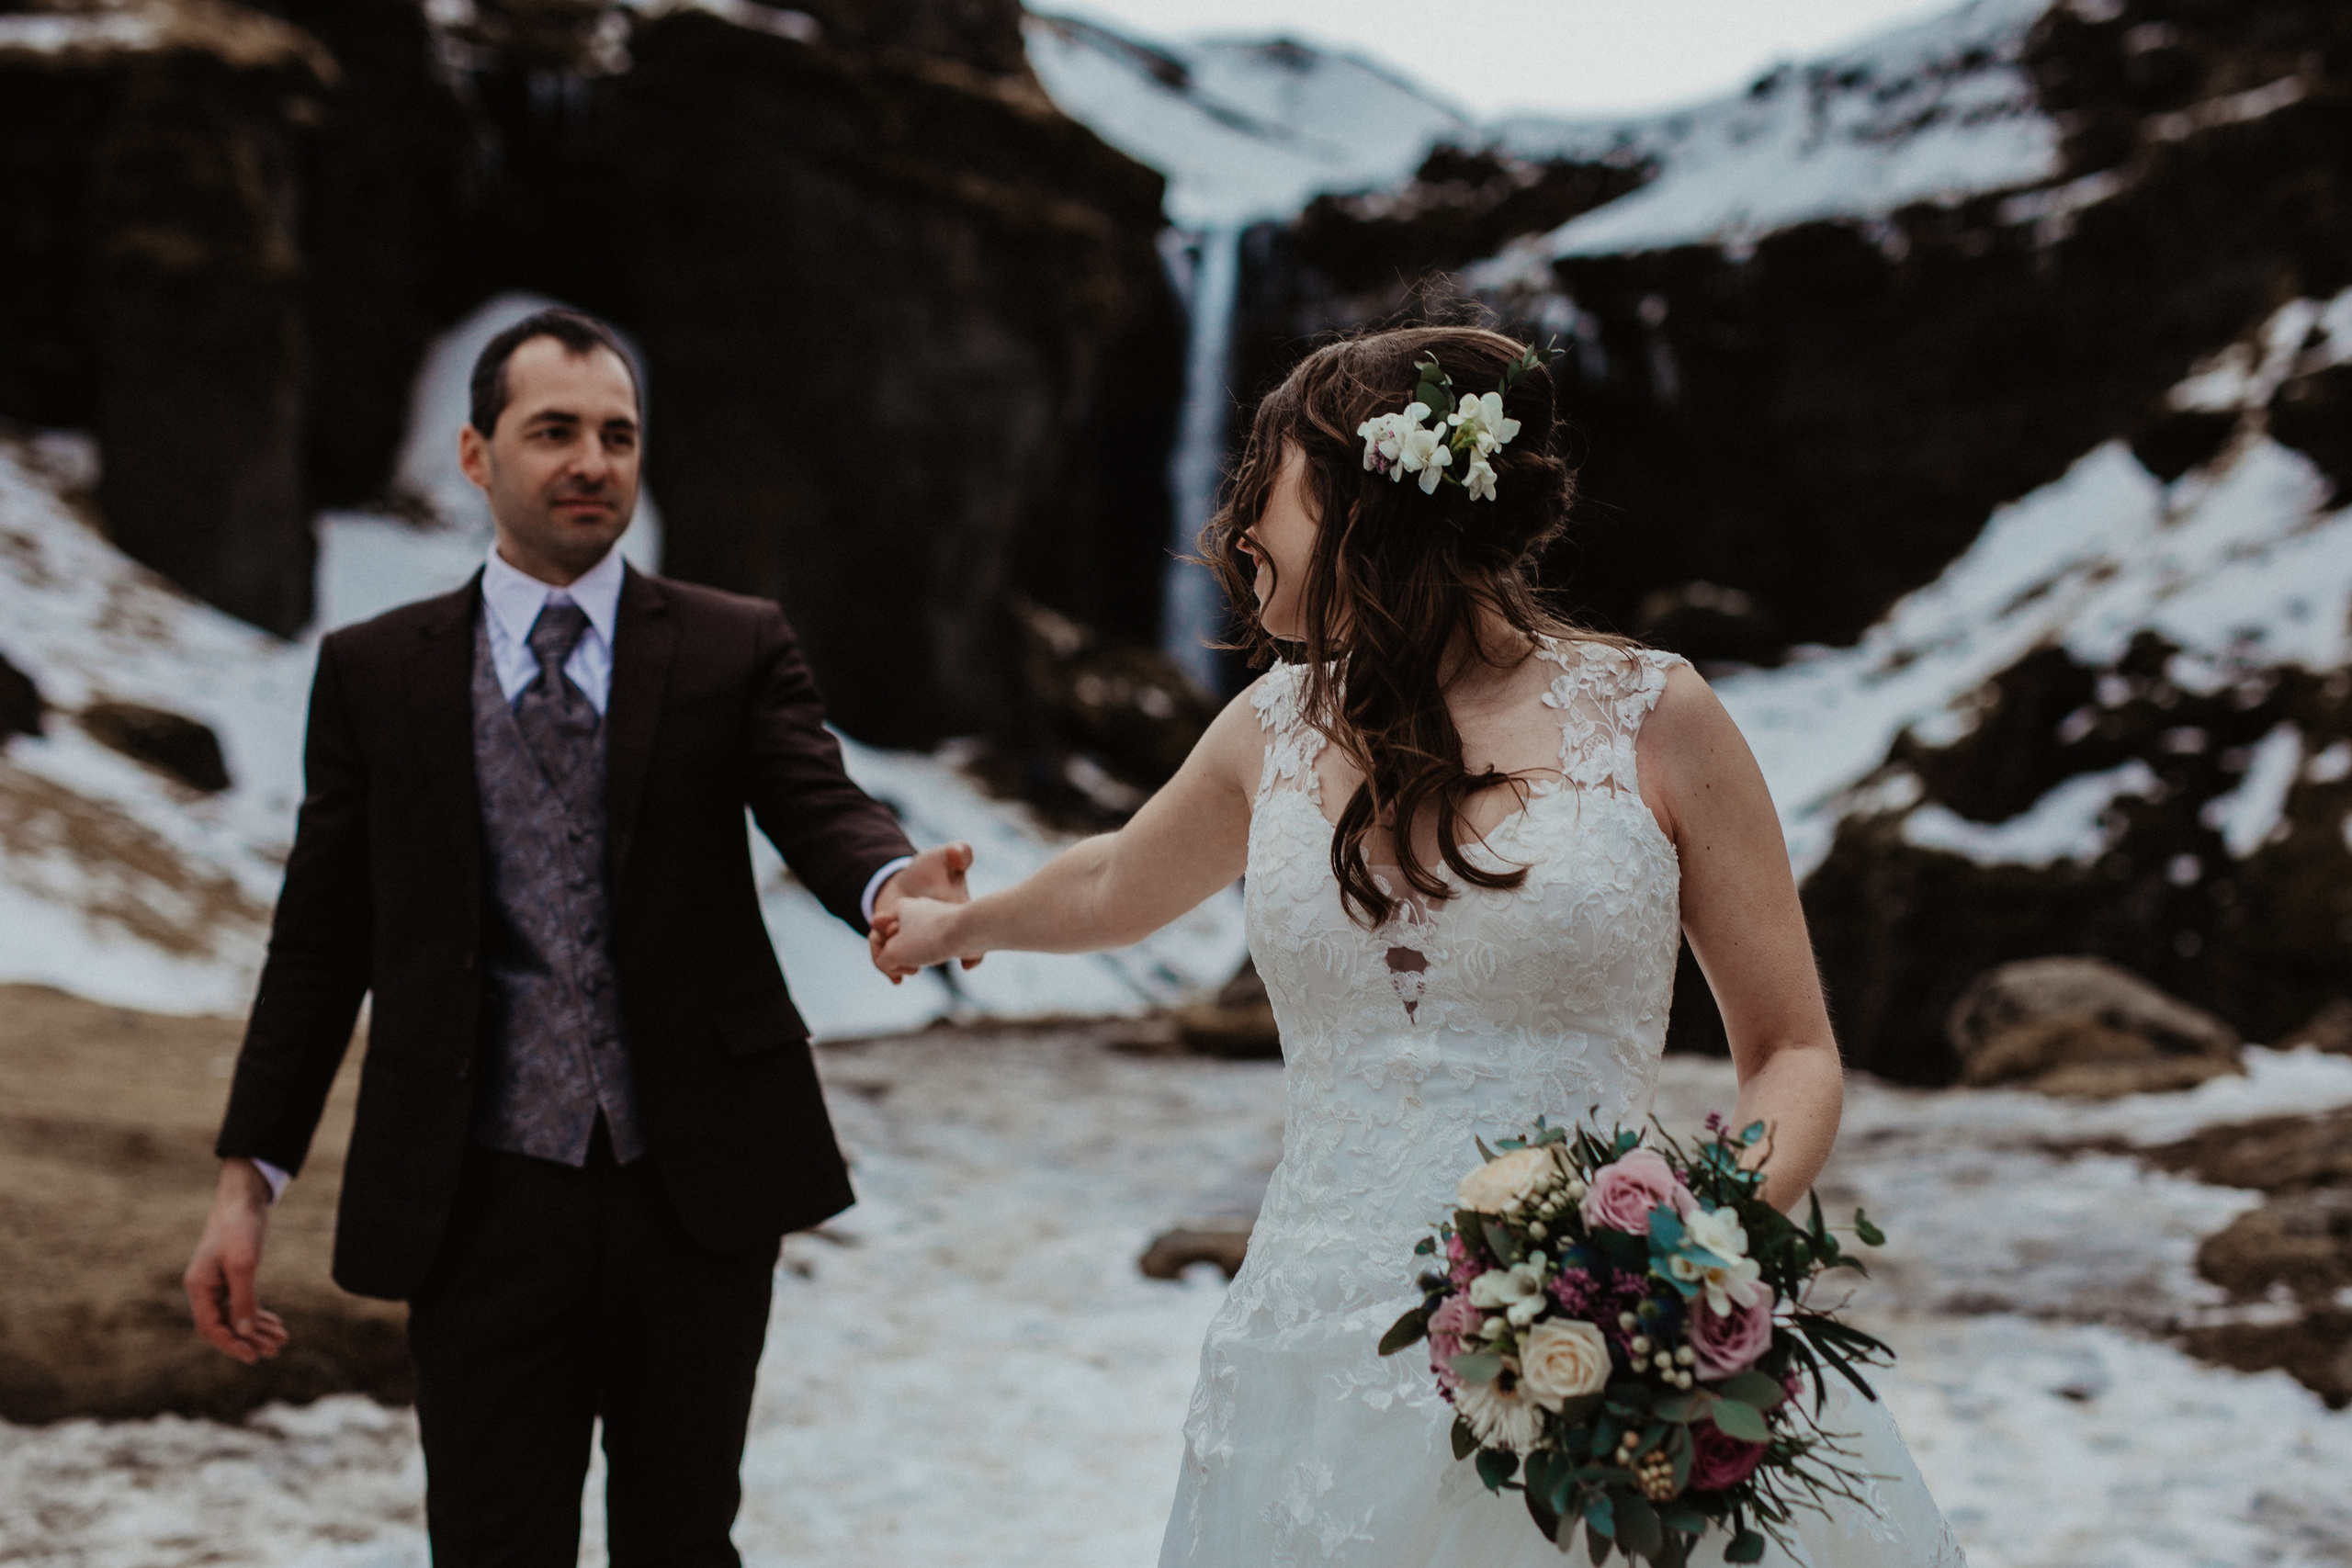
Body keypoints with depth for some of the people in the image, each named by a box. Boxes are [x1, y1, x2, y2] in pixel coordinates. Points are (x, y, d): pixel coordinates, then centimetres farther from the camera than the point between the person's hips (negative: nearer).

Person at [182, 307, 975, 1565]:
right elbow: (321, 939, 7)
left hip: (699, 1184, 0)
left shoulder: (737, 650, 4)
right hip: (482, 1200, 0)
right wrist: (248, 1178, 2)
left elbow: (820, 811, -12)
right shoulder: (374, 672, 6)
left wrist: (893, 885, -36)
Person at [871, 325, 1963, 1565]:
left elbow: (1794, 1053, 1)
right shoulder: (1278, 729, 10)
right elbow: (1116, 886, 32)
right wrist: (960, 924, 49)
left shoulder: (1650, 718, -1)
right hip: (1329, 1379, 4)